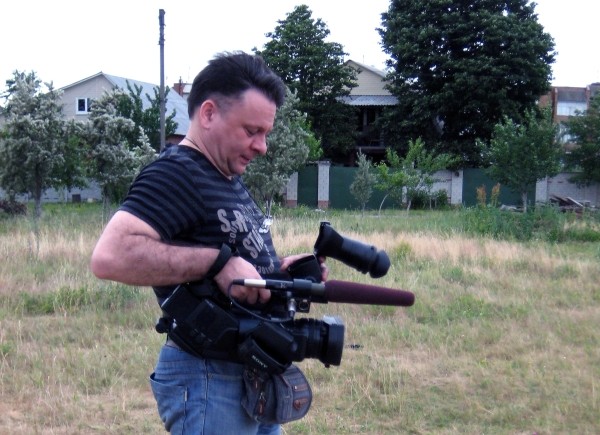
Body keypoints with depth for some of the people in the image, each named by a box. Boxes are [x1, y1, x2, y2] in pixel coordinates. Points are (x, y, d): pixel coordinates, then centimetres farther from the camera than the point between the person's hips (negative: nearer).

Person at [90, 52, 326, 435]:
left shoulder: (230, 179, 15)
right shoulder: (176, 174, -15)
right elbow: (110, 256, -29)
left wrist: (279, 269, 3)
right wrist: (218, 262, -27)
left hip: (254, 373, 10)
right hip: (207, 378, -10)